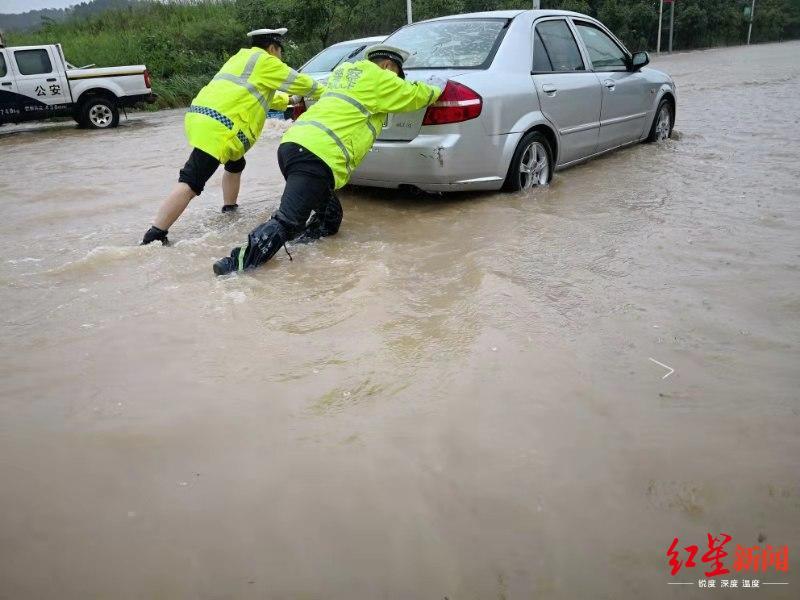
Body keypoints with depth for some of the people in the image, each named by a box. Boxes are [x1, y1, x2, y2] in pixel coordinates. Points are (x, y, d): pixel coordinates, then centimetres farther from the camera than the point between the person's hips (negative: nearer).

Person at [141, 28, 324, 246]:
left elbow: (263, 94, 43)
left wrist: (286, 100, 51)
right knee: (191, 183, -15)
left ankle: (229, 210, 38)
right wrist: (324, 93, 29)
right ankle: (154, 235, -20)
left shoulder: (244, 57, 30)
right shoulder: (265, 62, 5)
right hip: (217, 127, -10)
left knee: (235, 164, 29)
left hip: (201, 116, 10)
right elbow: (300, 82, 13)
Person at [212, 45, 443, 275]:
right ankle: (241, 261, -26)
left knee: (329, 219, 14)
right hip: (317, 157, -9)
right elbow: (413, 95, 19)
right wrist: (435, 91, 38)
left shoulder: (344, 70, 29)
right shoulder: (377, 77, 7)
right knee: (287, 222, -17)